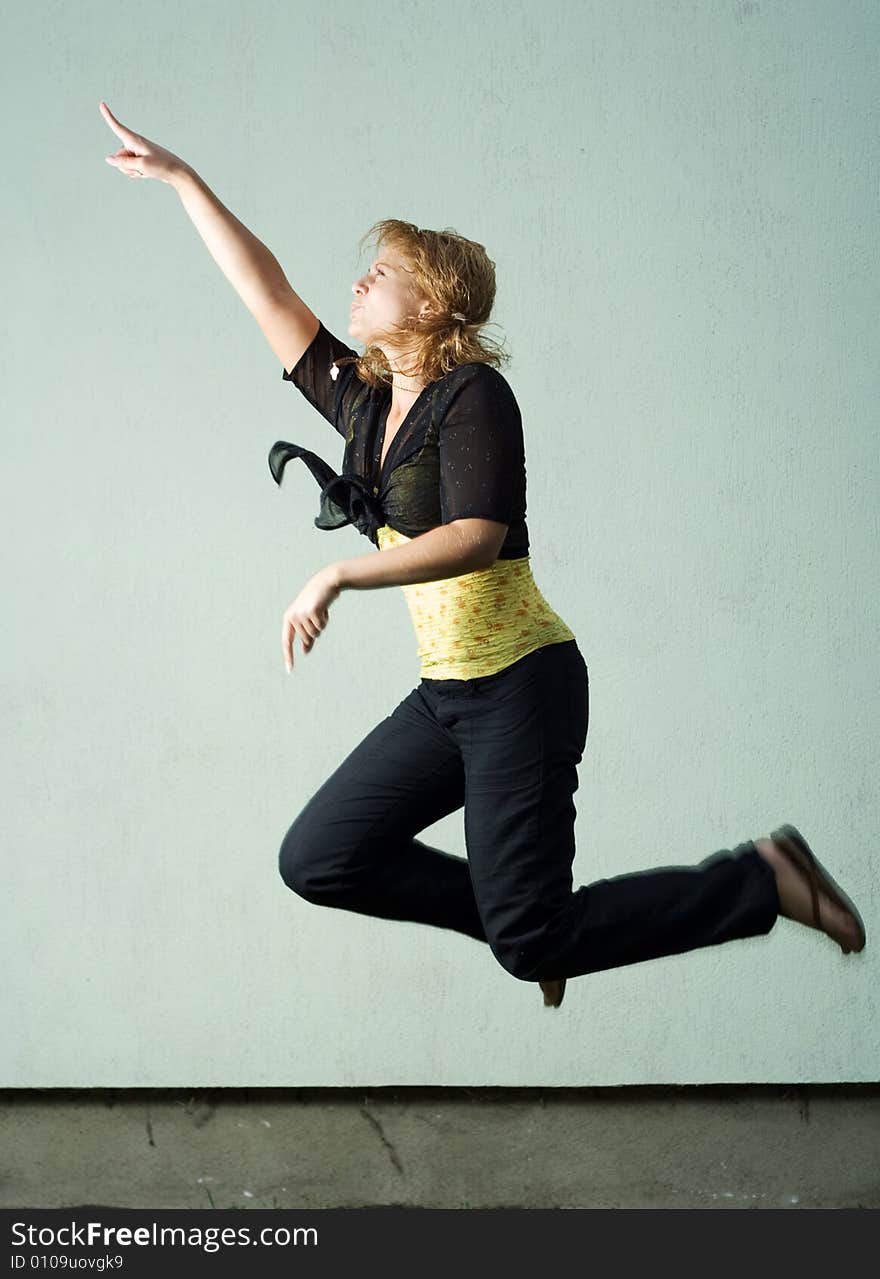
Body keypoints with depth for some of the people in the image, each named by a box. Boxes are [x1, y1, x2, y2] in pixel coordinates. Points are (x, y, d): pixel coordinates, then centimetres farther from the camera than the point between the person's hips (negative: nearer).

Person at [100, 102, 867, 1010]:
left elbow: (476, 535, -23)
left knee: (531, 944, -7)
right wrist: (180, 178, 14)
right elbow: (267, 294, 13)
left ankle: (766, 880, 9)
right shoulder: (362, 403, 10)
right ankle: (529, 919, 17)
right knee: (317, 860, 5)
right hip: (446, 694, 8)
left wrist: (335, 576, -26)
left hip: (521, 685, -8)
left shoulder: (474, 393, -11)